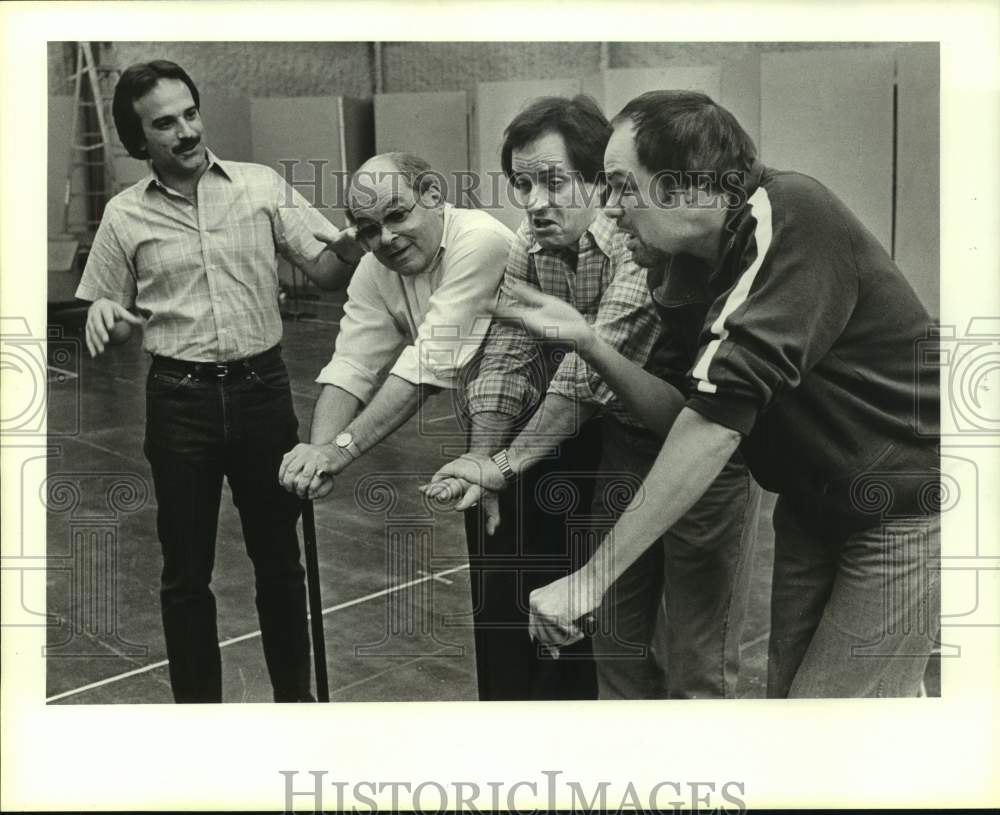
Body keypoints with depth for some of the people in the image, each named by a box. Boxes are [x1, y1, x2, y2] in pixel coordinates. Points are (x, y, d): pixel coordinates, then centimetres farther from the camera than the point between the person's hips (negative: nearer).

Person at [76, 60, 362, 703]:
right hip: (179, 401, 0)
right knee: (186, 568, 9)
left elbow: (328, 271, -2)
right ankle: (197, 701, 26)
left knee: (279, 557, 11)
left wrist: (354, 239, -22)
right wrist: (103, 319, -13)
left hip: (263, 388, 0)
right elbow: (109, 320, 11)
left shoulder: (263, 186, 1)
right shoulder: (125, 215, 3)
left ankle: (295, 695, 29)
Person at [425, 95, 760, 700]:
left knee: (699, 659, -2)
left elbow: (594, 368, -28)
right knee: (615, 634, 15)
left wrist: (507, 462, -24)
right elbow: (506, 357, -2)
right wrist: (482, 460, -14)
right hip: (625, 439, 7)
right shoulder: (531, 245, -2)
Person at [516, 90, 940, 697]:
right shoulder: (698, 268, 1)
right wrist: (587, 340, -10)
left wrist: (592, 576, -29)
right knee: (788, 690, 10)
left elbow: (718, 424, -32)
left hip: (905, 506, -7)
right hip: (814, 503, 8)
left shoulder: (791, 217, -24)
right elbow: (689, 417, 2)